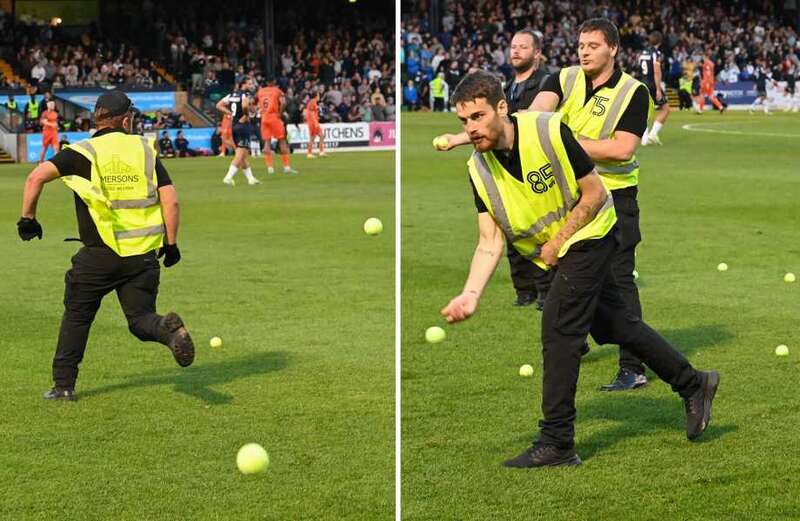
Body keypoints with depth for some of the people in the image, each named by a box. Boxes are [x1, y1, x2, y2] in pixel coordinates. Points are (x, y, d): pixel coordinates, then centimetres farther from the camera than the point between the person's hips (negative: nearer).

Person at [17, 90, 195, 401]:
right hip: (143, 256, 2)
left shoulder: (82, 153, -1)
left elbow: (36, 178, -12)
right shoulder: (145, 150, 6)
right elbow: (170, 201, 1)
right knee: (140, 319, 9)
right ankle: (168, 328, -24)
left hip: (99, 255, -2)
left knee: (76, 317, 15)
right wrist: (170, 244, 10)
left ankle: (63, 384, 16)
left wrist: (27, 219, 0)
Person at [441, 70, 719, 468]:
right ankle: (693, 384, 34)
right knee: (616, 325, 15)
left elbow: (594, 194, -18)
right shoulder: (479, 169, -12)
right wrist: (471, 294, -28)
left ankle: (556, 443, -10)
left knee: (558, 327, -16)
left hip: (589, 234, -6)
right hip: (559, 254, 6)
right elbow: (489, 243, -13)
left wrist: (556, 243, -18)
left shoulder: (549, 131, -27)